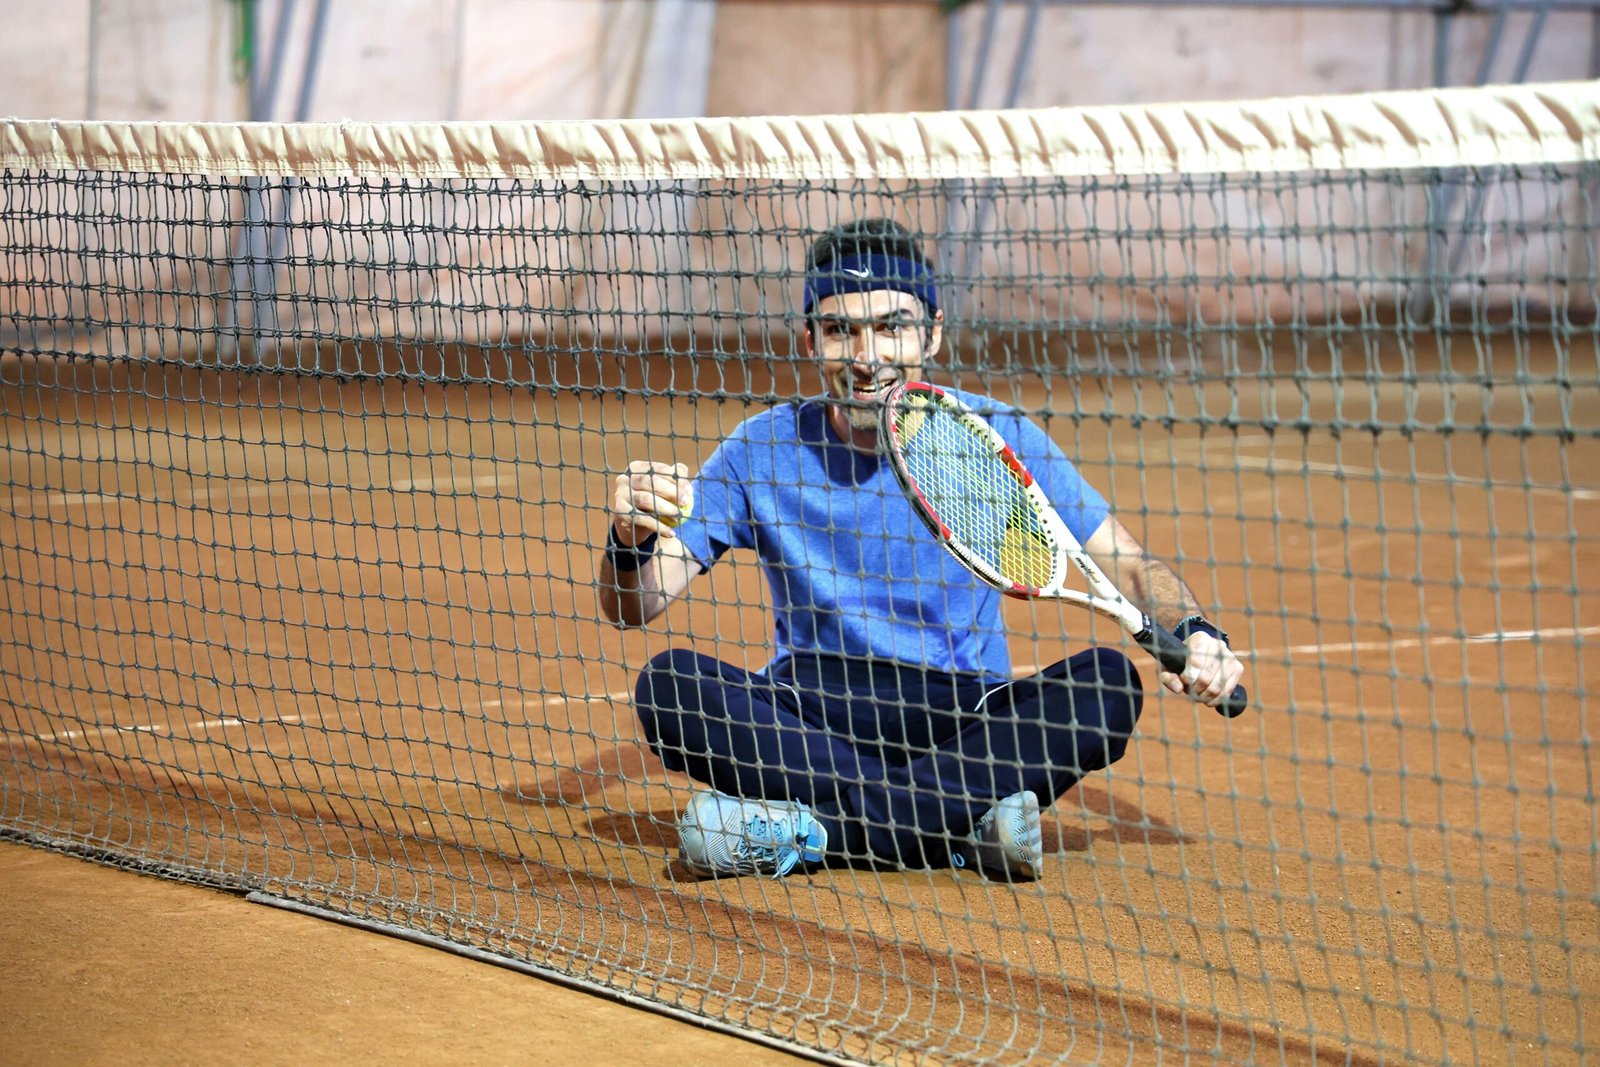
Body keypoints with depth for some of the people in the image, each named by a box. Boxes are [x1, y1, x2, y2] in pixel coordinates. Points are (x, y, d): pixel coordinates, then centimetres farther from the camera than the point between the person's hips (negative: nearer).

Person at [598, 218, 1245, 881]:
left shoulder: (994, 436, -2)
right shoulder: (763, 448, -1)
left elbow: (1129, 566, -2)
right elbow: (630, 607, -1)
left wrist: (1192, 634, -23)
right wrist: (632, 536, -24)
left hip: (967, 719, 0)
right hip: (809, 714, 1)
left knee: (1108, 682, -28)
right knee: (669, 684, -27)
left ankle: (811, 830, -30)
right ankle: (964, 829, -30)